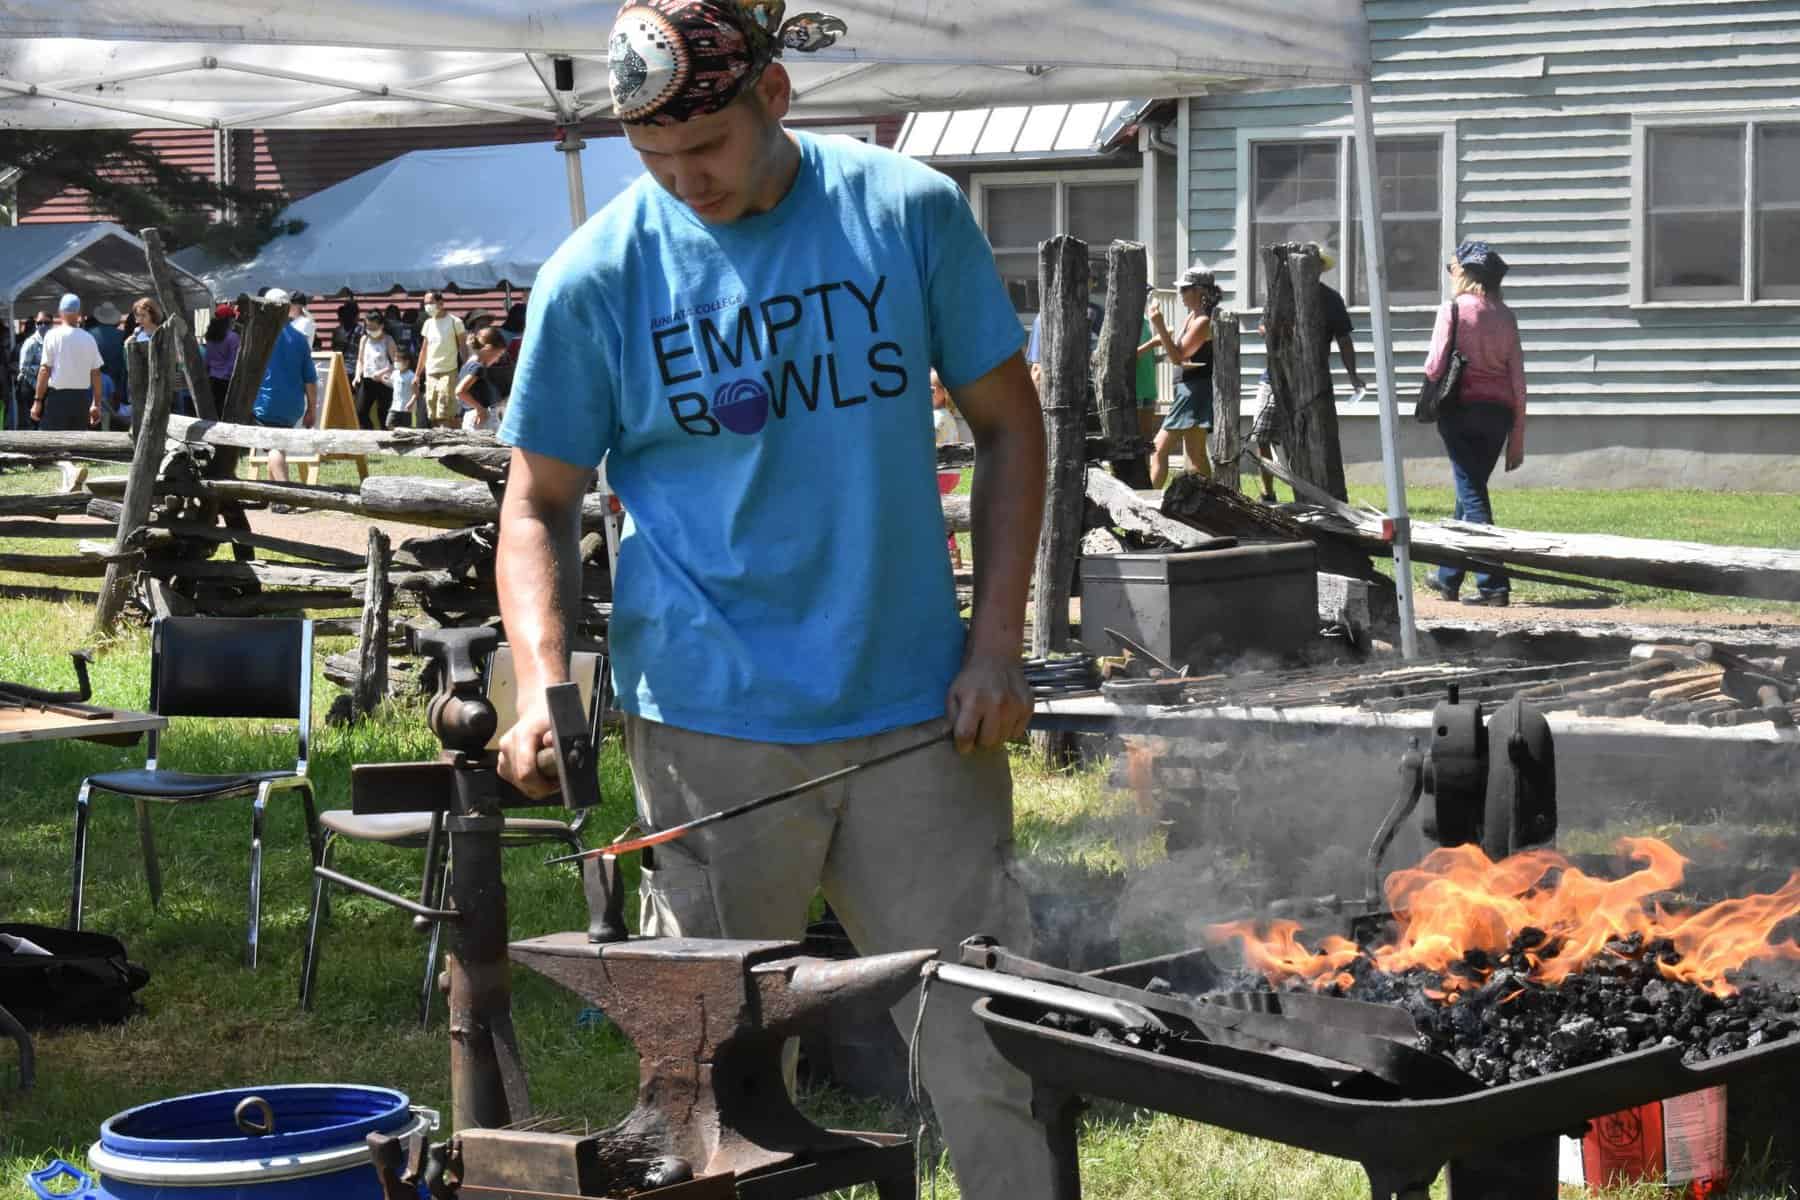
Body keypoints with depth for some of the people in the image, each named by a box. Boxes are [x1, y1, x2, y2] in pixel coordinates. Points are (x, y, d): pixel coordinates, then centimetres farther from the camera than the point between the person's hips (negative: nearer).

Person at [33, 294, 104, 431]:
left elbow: (45, 370, -8)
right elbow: (96, 374, 6)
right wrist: (96, 404, 13)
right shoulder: (89, 338, 5)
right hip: (82, 397, 4)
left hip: (57, 395, -4)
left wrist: (38, 400, -4)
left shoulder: (53, 336, -5)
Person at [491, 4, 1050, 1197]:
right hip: (710, 727, -1)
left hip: (918, 711, 1)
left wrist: (996, 645, -1)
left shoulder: (910, 211, 0)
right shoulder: (598, 275, -3)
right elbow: (539, 506, 3)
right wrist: (543, 685, -13)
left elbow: (1008, 426, 7)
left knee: (988, 1035, 5)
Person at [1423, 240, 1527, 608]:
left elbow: (1435, 367, -13)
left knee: (1472, 494, -2)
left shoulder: (1453, 310, -7)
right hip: (1498, 412, 5)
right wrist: (1517, 438, 9)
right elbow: (1518, 380, 5)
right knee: (1470, 491, 17)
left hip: (1461, 409, -5)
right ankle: (1448, 577, 28)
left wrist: (1430, 370, 13)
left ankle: (1494, 584, -10)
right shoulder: (1505, 316, 7)